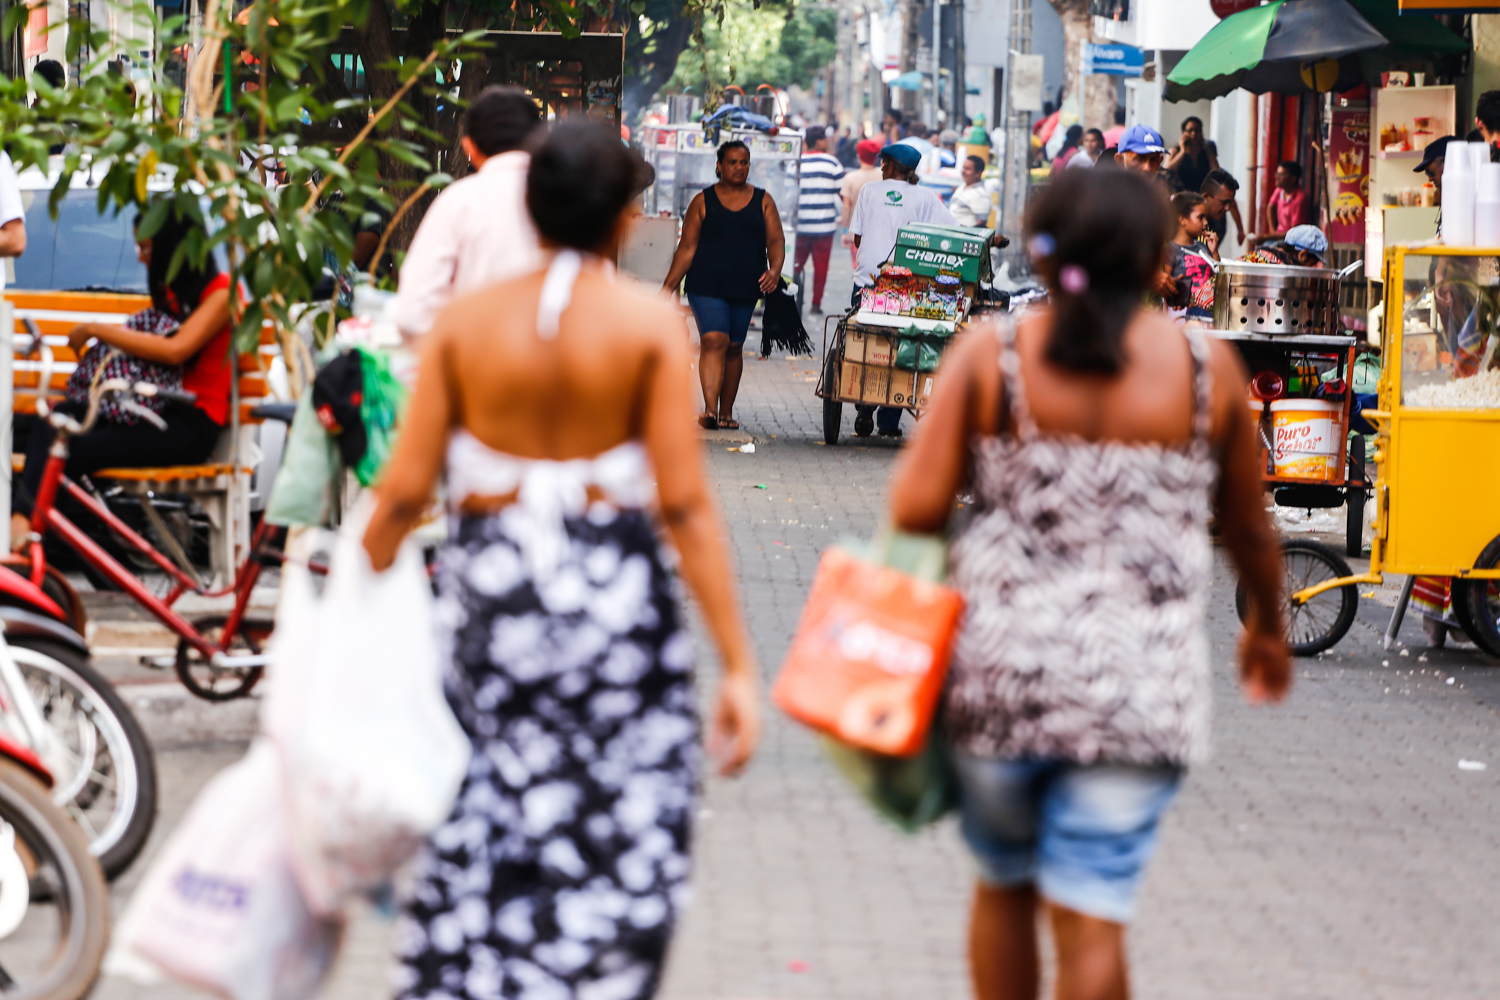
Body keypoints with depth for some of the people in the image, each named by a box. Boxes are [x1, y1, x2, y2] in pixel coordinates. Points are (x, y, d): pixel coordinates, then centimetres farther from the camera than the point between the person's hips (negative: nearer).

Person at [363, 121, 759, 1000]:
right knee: (621, 853, 7)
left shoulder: (465, 321, 0)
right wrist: (738, 665, -10)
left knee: (476, 849, 13)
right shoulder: (650, 326, -7)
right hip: (614, 599, -3)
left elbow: (405, 490, -3)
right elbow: (684, 505, -11)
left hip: (486, 591, 3)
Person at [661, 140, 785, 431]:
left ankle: (726, 411, 18)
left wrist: (775, 269, -15)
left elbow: (776, 240, 5)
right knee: (713, 341, -17)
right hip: (706, 285, -2)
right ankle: (710, 409, -25)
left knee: (734, 347, 8)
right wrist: (669, 287, -1)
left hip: (746, 287, 2)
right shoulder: (703, 201, 6)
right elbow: (687, 248, 5)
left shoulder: (762, 201, 11)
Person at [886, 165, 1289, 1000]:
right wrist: (1269, 627, 27)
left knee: (1005, 886, 21)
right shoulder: (1207, 367, -1)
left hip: (1000, 675, 1)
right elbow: (1249, 526, 9)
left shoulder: (990, 356, -4)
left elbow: (917, 508, -10)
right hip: (1140, 689, -1)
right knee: (1092, 917, 0)